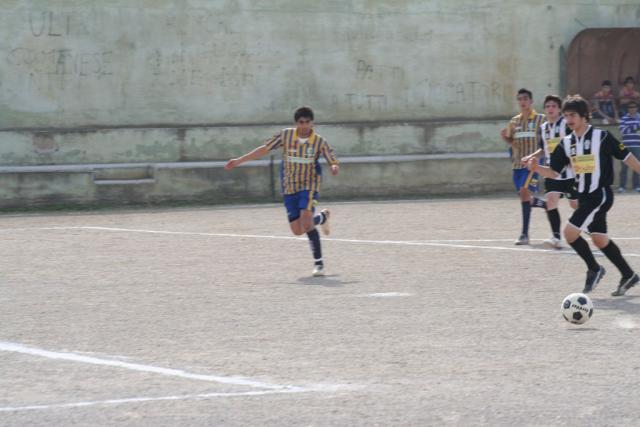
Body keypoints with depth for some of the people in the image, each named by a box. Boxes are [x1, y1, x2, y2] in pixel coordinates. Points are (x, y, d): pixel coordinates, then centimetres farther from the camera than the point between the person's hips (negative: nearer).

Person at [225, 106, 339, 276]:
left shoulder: (319, 142, -9)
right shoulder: (285, 135, -4)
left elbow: (333, 162, -7)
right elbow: (264, 149, 4)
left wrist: (334, 167, -33)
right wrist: (239, 160, 3)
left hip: (309, 186, -3)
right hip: (289, 187, 3)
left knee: (306, 223, -25)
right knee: (297, 230, 4)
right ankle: (322, 216, 35)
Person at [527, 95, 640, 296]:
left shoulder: (601, 137, -12)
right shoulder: (567, 143, 6)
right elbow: (554, 172, 7)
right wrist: (536, 168, -11)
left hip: (600, 195, -7)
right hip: (584, 197, 7)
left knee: (570, 232, -14)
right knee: (599, 239, 12)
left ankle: (594, 269, 4)